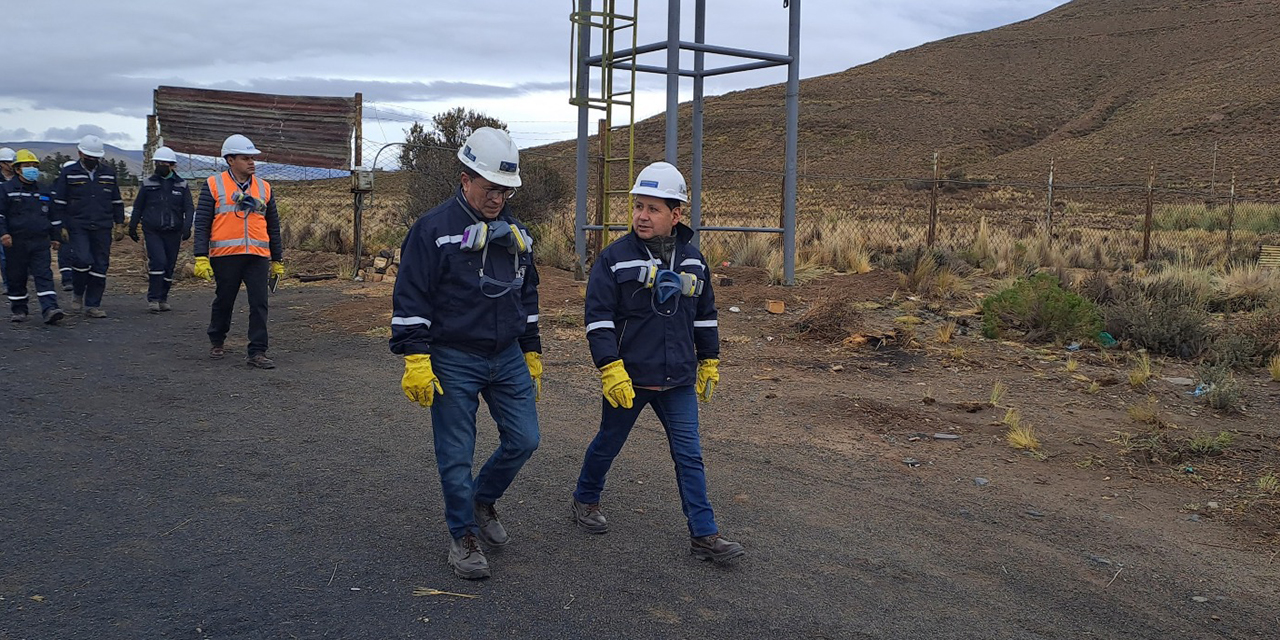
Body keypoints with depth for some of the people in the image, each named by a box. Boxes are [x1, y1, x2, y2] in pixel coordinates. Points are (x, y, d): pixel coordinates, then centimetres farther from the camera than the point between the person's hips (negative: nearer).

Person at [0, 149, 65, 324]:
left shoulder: (43, 192, 14)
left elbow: (54, 216, 20)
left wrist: (55, 236, 18)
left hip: (40, 242, 2)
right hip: (16, 242, -2)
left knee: (44, 275, -9)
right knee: (17, 277, 7)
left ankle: (49, 309, -18)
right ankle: (19, 310, 19)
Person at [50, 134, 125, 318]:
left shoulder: (108, 173, 12)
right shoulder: (68, 173, 3)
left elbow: (116, 200, 18)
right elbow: (58, 201, 3)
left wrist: (119, 222, 13)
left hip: (102, 228, 3)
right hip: (78, 227, -3)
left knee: (100, 266, 1)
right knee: (82, 260, -19)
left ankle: (92, 306, 9)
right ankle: (78, 294, 8)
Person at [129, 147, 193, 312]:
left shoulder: (181, 185, 7)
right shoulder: (148, 183, 7)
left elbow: (189, 208, 4)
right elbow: (138, 207, 14)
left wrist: (187, 227, -10)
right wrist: (132, 226, 12)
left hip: (173, 232, 2)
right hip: (153, 231, -1)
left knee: (169, 265, 5)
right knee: (158, 261, -17)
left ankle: (163, 298, 18)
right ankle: (153, 298, -11)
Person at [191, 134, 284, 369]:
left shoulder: (264, 188, 12)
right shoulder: (213, 185, 2)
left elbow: (273, 226, 17)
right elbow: (202, 223, 0)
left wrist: (277, 260, 16)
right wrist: (201, 257, -9)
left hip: (258, 256, 2)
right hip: (225, 256, -2)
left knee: (259, 304, -5)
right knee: (224, 301, 11)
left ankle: (257, 352, -1)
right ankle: (217, 342, 34)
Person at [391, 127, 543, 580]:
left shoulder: (515, 232, 10)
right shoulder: (434, 229, -10)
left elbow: (527, 296, 19)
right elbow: (410, 298, -12)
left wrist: (532, 354, 18)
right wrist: (416, 361, -17)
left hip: (507, 359, 6)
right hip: (453, 362, -5)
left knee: (524, 440, 5)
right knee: (456, 455, 2)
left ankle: (482, 501, 31)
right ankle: (464, 535, 20)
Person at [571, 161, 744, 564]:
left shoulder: (692, 260, 5)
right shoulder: (615, 258, -9)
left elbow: (705, 315, 16)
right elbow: (599, 318, -12)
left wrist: (709, 363, 17)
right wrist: (610, 369, -18)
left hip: (678, 380, 3)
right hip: (627, 378, -3)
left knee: (689, 455, 2)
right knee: (608, 443, 15)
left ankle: (704, 535, 8)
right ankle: (585, 501, 40)